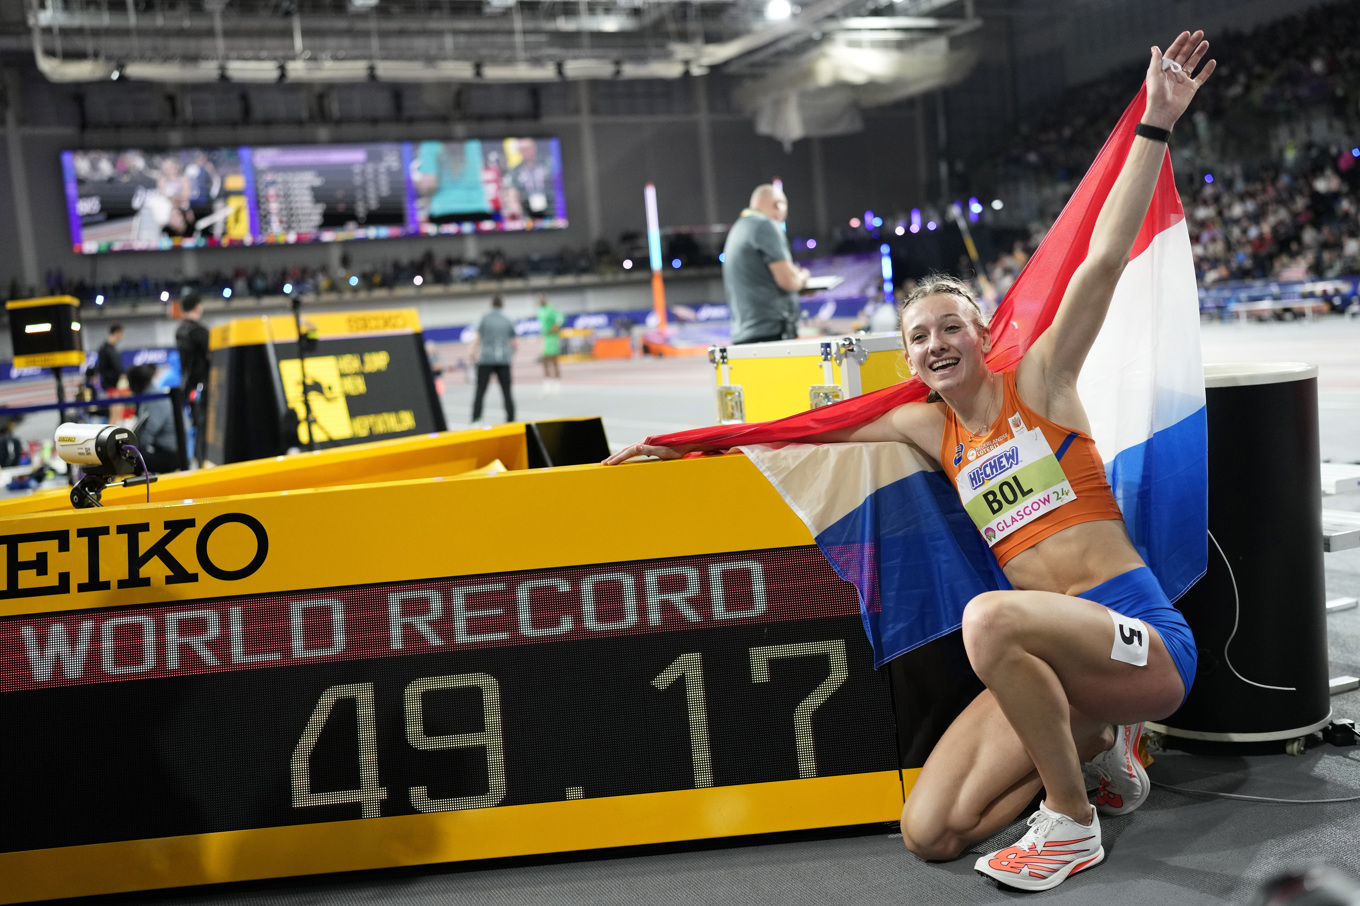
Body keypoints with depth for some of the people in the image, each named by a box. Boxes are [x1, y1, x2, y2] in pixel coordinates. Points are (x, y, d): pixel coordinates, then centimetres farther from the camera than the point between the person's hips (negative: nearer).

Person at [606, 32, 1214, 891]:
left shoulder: (1038, 381, 0)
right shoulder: (930, 426, 12)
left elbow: (1106, 256, -10)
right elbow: (815, 425, 17)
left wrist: (1156, 124, -15)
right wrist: (682, 443, 21)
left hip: (1143, 634, -5)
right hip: (1056, 649, 6)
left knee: (990, 617, -38)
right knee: (930, 835, -7)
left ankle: (1072, 823, -14)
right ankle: (1095, 735, 14)